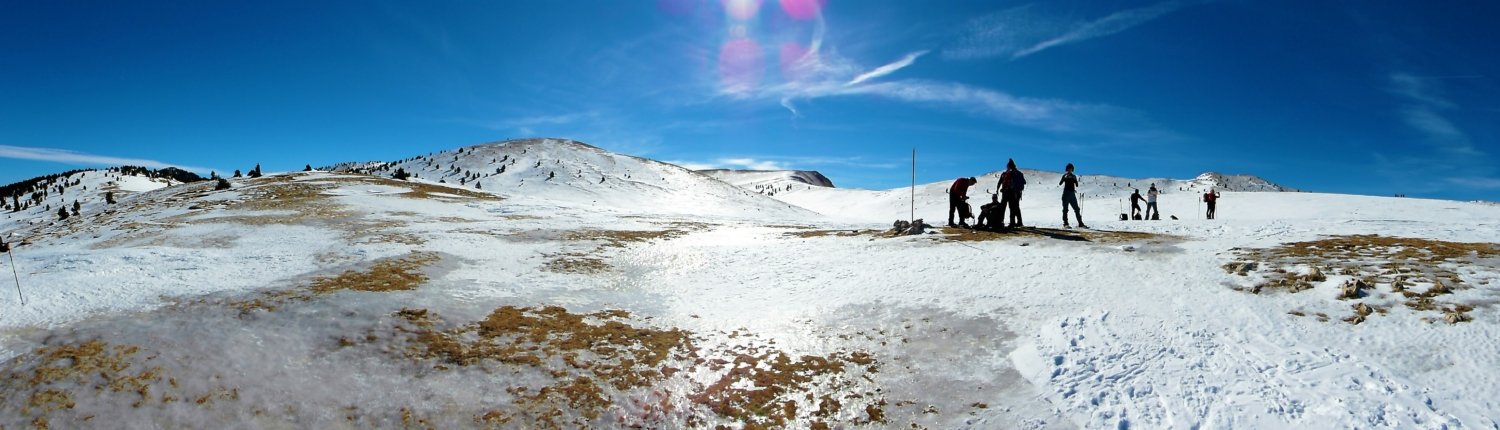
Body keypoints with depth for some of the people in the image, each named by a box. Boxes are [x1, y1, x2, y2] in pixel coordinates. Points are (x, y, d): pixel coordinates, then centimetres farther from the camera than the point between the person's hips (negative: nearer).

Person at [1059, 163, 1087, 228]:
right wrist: (1065, 178, -26)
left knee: (1077, 209, 3)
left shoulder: (1074, 176, 13)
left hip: (1072, 194, 4)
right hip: (1066, 193, -4)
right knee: (1065, 209, -4)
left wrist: (1075, 180, -11)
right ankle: (1065, 224, -3)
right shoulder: (1065, 176, 3)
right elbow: (1060, 183, -10)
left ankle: (1080, 224, 7)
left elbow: (1077, 185, 7)